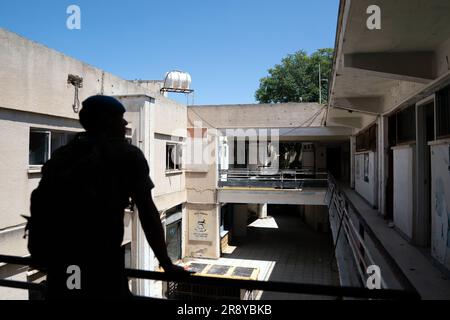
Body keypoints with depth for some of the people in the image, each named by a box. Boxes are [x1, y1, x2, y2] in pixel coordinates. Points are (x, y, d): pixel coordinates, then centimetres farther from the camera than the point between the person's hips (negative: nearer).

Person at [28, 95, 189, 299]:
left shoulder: (63, 154, 17)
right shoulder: (127, 154, 2)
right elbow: (147, 212, 0)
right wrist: (166, 264, 7)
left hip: (54, 255, 6)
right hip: (100, 259, -5)